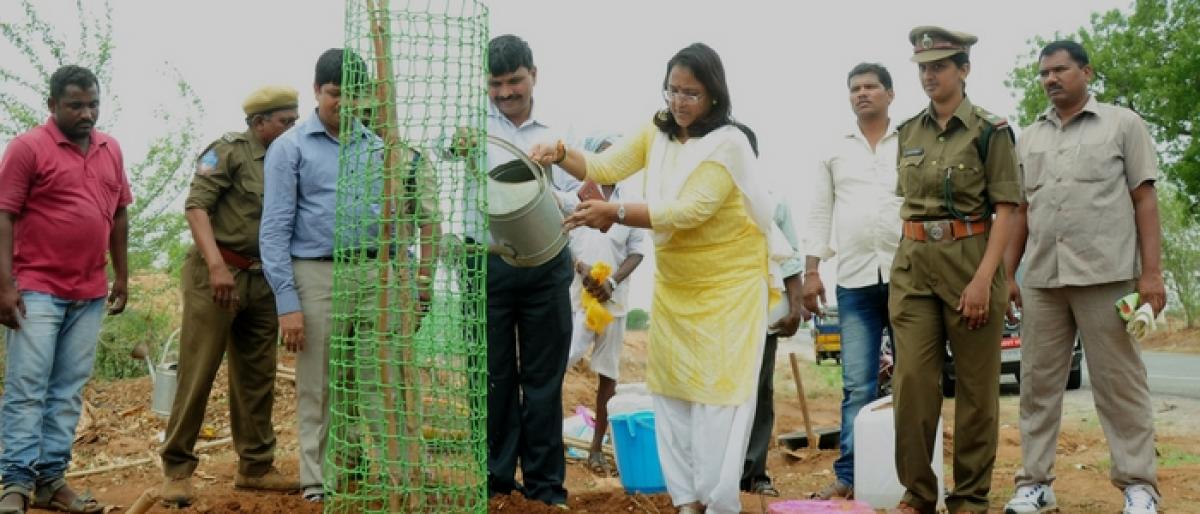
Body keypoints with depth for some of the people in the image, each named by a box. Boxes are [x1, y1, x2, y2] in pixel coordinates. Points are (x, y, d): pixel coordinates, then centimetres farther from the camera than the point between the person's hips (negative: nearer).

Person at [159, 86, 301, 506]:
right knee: (197, 373, -3)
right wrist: (216, 265, -22)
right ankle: (177, 468, 5)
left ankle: (255, 467, 19)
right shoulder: (229, 151, -5)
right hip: (217, 275, -7)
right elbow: (196, 206, -13)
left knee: (257, 378, 10)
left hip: (262, 280, 7)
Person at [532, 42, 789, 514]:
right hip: (674, 285, 7)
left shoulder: (729, 143, -18)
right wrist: (560, 154, -25)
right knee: (672, 391, 8)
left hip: (728, 285, -6)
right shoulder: (656, 133, 3)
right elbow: (605, 167, -5)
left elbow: (690, 210, -27)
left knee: (718, 393, -3)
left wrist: (615, 214, -35)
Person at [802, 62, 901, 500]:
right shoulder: (835, 150, 12)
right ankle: (848, 475, 4)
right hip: (855, 280, 1)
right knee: (857, 385, 1)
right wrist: (811, 270, 5)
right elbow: (820, 213, 12)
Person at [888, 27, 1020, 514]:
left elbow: (1005, 212, -7)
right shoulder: (908, 132, 11)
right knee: (912, 379, -2)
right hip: (914, 264, 4)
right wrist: (908, 259, 13)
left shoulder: (990, 131, -3)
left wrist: (984, 278, -16)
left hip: (970, 260, -4)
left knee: (976, 386, 4)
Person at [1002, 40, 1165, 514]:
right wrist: (1007, 274, 10)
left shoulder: (1123, 124, 5)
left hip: (1106, 275, -4)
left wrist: (1152, 270, -8)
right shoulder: (1029, 139, 15)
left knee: (1119, 384, -1)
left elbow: (1144, 200, 0)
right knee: (1038, 384, 5)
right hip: (1042, 279, 4)